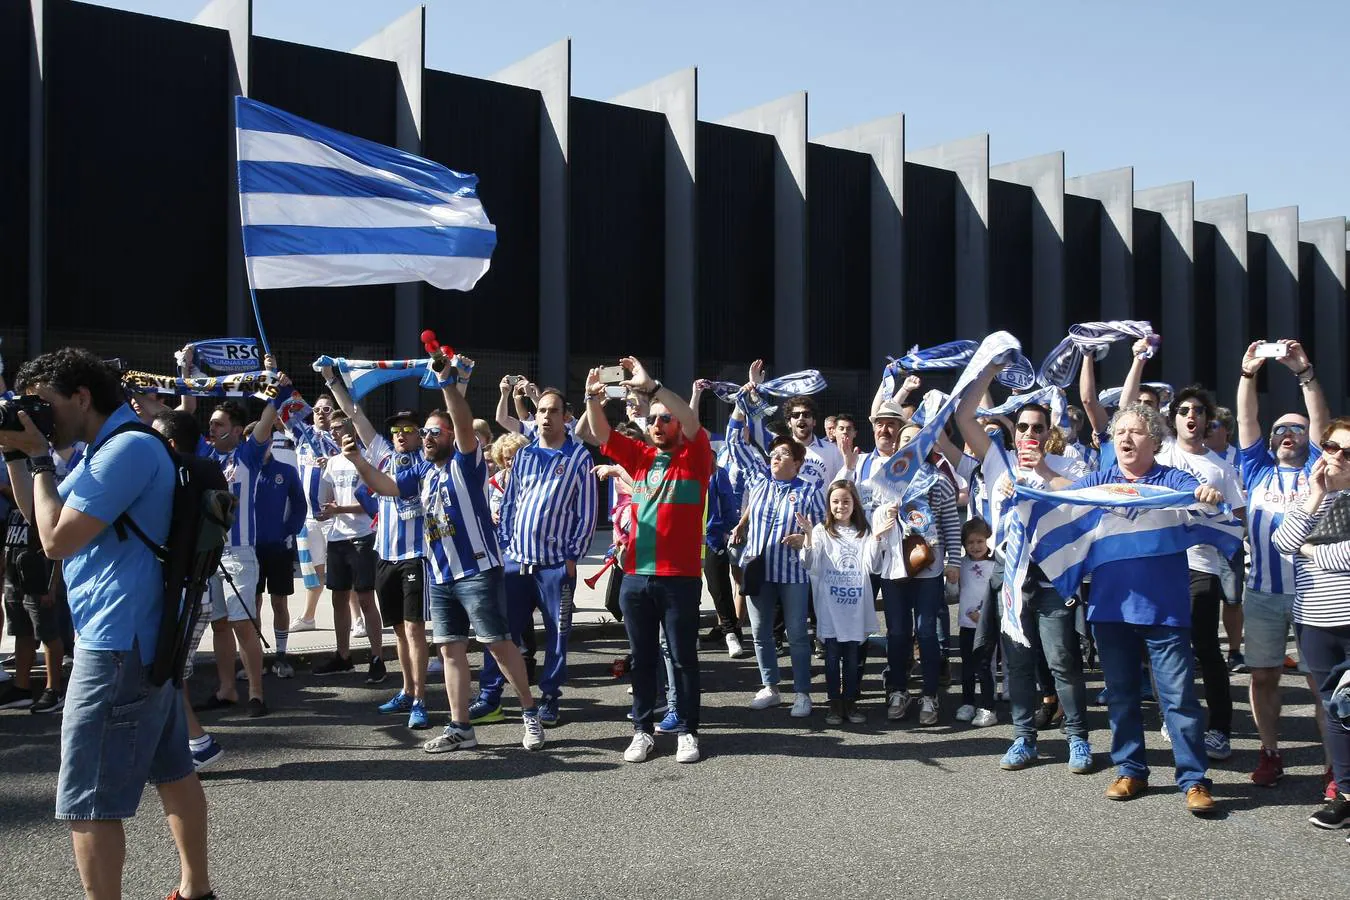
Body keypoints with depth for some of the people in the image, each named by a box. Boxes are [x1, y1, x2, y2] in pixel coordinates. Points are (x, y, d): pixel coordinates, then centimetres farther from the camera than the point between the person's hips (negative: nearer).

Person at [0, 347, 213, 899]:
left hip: (117, 644, -11)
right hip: (140, 637, 11)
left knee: (88, 801, -4)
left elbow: (56, 539, -19)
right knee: (172, 772, 16)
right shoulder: (108, 449, 15)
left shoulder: (127, 448, -17)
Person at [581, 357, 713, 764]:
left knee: (683, 657, 4)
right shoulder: (640, 457, 12)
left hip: (679, 577, -4)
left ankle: (687, 732, 13)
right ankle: (643, 731, 19)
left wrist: (651, 386, -24)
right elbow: (599, 435, 8)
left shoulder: (694, 457, 0)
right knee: (642, 657, 11)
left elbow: (692, 422, -17)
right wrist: (593, 398, -10)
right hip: (635, 578, 4)